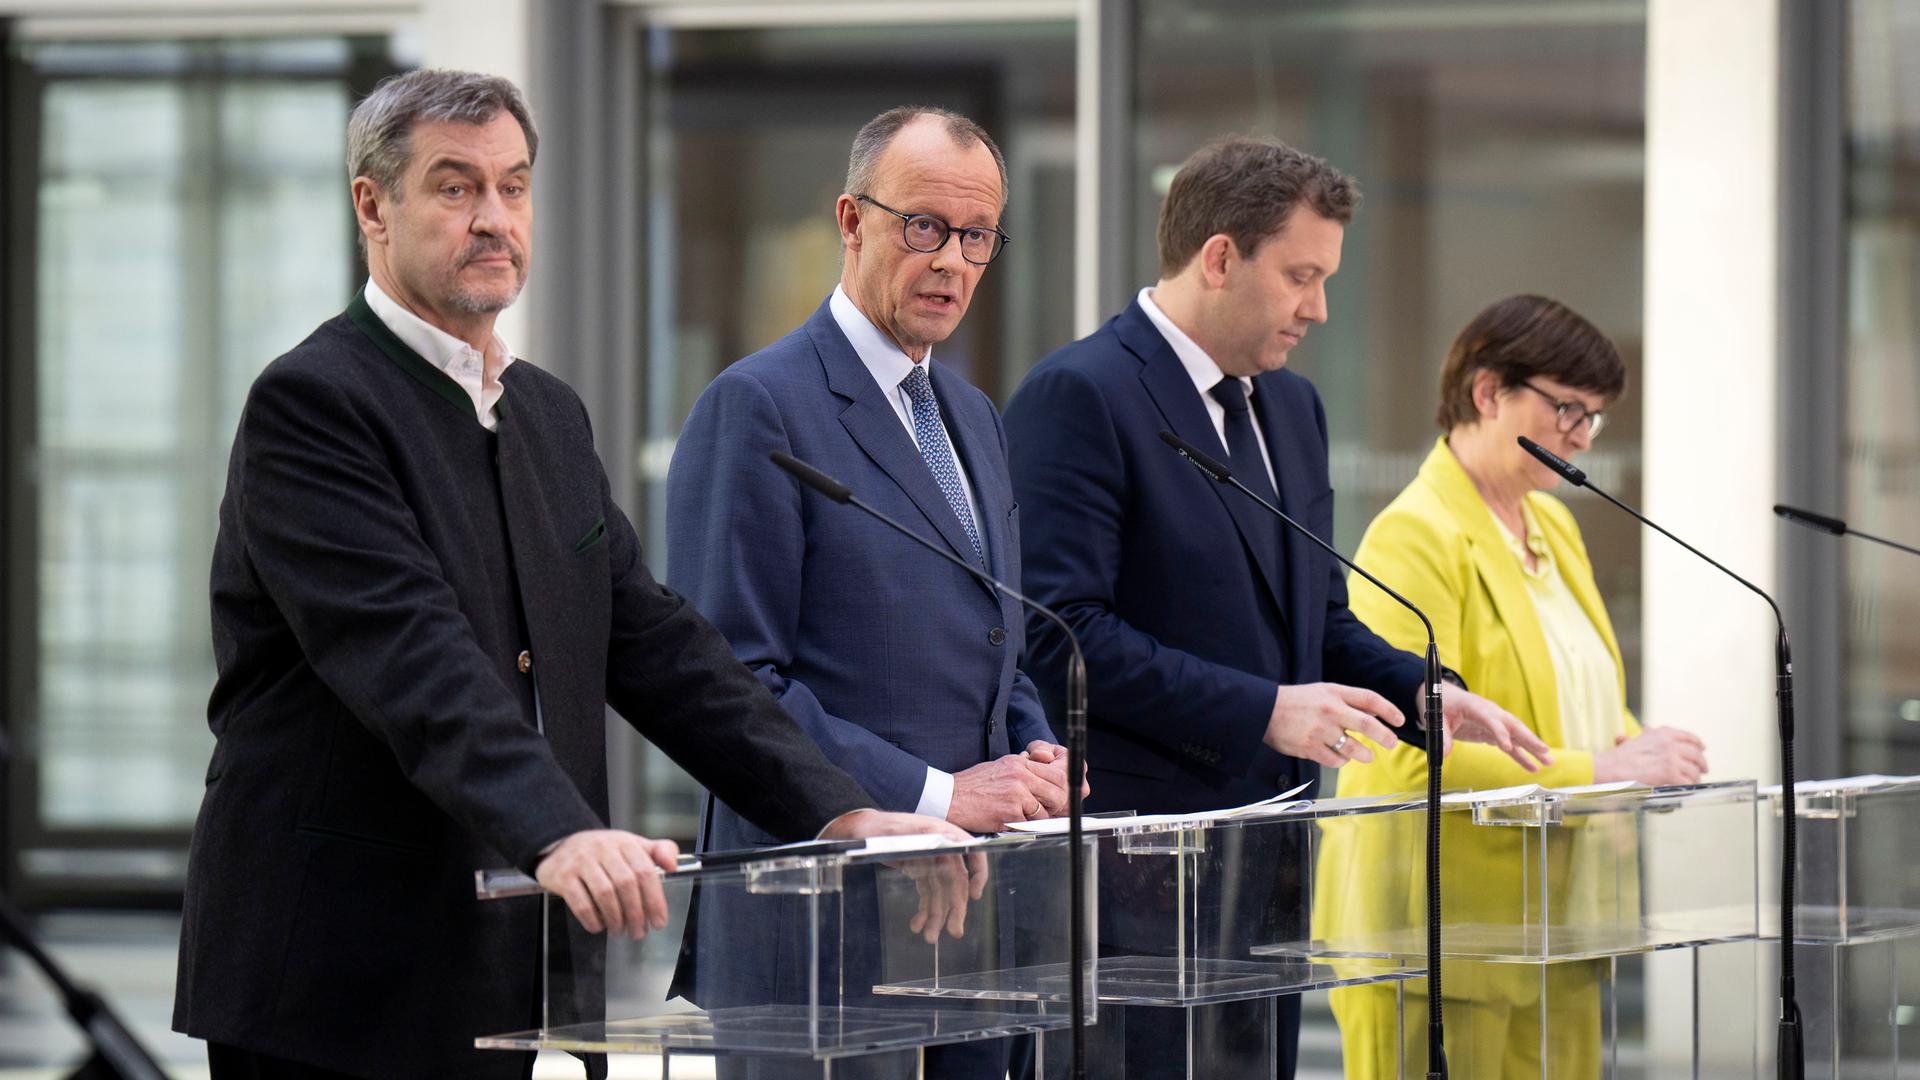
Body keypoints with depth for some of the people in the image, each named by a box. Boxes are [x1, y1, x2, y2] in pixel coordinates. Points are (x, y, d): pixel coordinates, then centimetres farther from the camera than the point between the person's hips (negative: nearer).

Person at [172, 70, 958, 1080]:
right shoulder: (310, 404, -10)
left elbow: (655, 644, 13)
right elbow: (414, 663, -23)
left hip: (499, 985, 7)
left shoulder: (551, 414, 16)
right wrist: (562, 835, -37)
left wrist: (837, 811, 1)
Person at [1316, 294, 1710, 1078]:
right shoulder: (1415, 535, -12)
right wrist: (1592, 772, -21)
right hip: (1444, 926, -9)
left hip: (1555, 930, 9)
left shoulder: (1552, 525, 18)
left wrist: (1634, 751, 2)